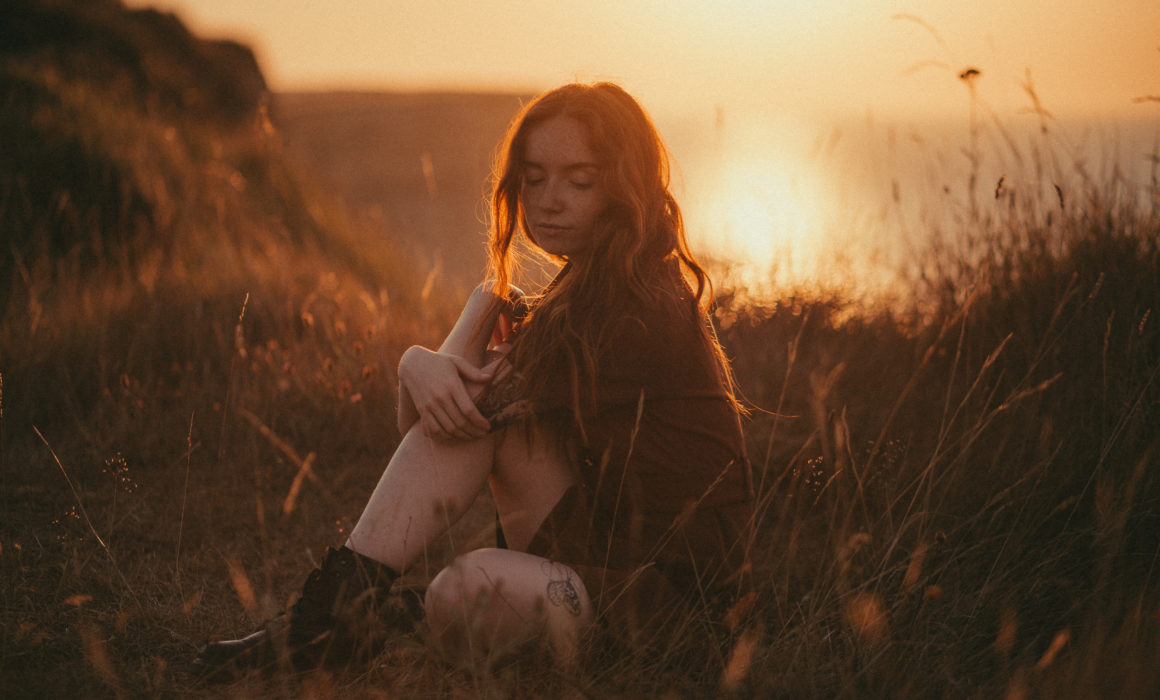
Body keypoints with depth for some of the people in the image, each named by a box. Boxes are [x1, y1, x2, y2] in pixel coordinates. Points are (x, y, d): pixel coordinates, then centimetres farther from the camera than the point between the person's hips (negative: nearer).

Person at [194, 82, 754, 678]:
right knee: (465, 398, -10)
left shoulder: (642, 311, -21)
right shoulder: (588, 289, 9)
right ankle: (346, 595, -11)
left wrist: (418, 360, 1)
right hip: (597, 540, 8)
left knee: (473, 591, -35)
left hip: (670, 589, -8)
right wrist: (425, 367, -11)